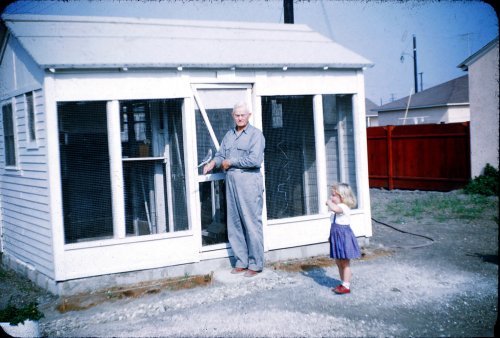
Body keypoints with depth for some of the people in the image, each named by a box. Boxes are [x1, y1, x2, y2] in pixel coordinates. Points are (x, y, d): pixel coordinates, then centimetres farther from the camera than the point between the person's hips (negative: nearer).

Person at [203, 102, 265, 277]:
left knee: (252, 224, -3)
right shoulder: (229, 135, 16)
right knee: (234, 224, 9)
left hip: (249, 182, -7)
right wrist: (213, 163, -8)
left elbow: (255, 160, -16)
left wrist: (231, 162, -9)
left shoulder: (255, 134, -5)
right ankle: (241, 262, 19)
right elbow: (221, 155, 15)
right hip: (231, 182, 7)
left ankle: (255, 264, 6)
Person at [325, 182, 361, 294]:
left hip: (344, 237, -10)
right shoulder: (337, 209, 12)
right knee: (339, 262, 16)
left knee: (345, 263, -1)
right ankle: (344, 283, 26)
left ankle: (346, 286, 6)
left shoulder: (343, 207, -20)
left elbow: (334, 208, -42)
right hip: (337, 238, 10)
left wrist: (329, 202, -25)